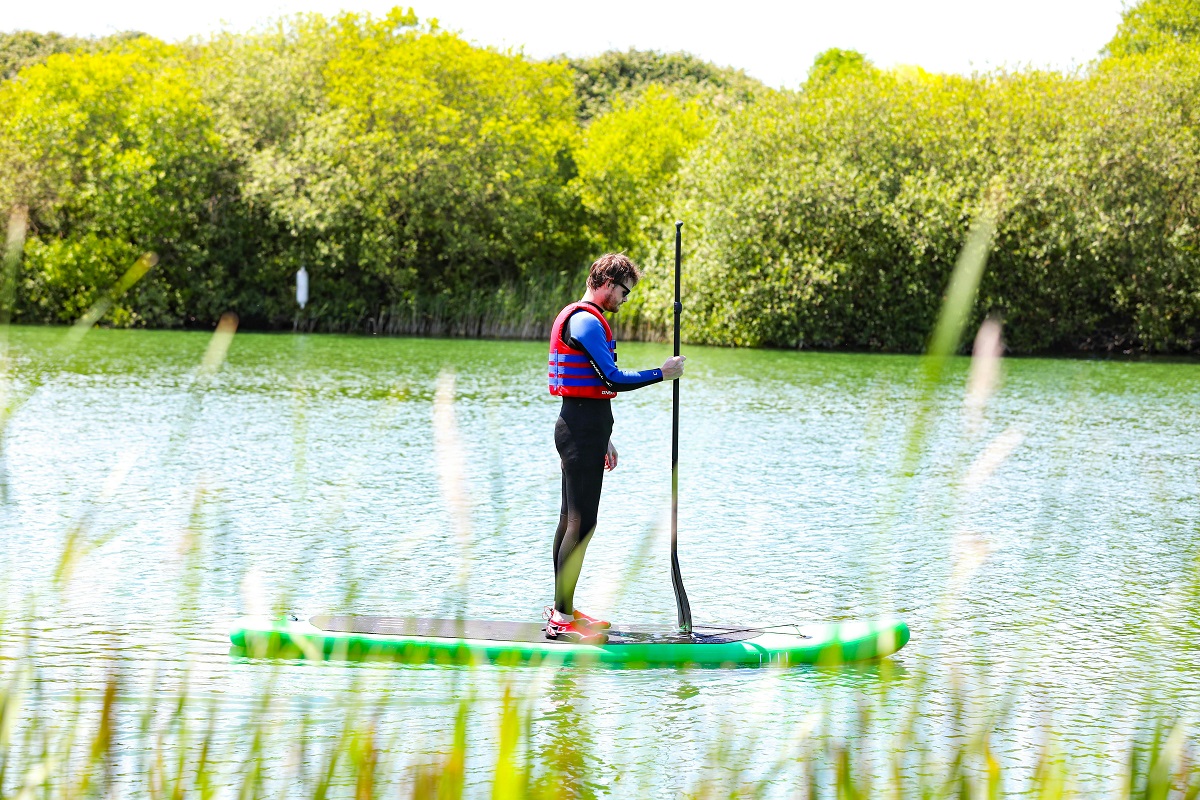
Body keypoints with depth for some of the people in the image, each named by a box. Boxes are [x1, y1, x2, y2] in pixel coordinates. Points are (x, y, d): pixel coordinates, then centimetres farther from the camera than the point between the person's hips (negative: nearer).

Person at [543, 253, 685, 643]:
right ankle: (562, 619, -12)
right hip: (582, 431, -11)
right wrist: (662, 373, -9)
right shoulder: (586, 321, -15)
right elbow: (613, 379, -20)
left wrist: (603, 440, 26)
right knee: (582, 523, -11)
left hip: (581, 428, 11)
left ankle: (562, 608, 20)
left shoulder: (585, 319, 20)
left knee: (571, 519, 14)